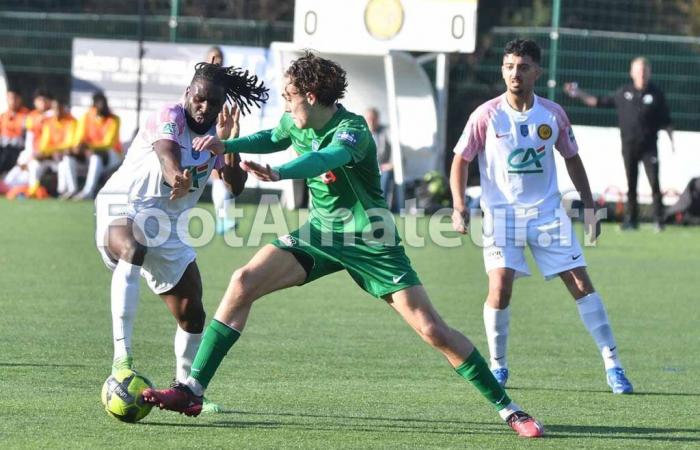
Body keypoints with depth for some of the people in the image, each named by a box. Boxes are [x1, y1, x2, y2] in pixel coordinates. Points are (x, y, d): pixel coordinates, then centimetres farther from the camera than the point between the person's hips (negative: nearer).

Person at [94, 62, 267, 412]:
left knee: (192, 315, 7)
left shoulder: (216, 134, 6)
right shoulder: (169, 118, -14)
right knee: (132, 250, -42)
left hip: (168, 227, 8)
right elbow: (168, 154, -37)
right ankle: (121, 357, -48)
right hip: (122, 209, -8)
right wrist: (178, 178, -59)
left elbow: (236, 186, -7)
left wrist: (228, 143, -21)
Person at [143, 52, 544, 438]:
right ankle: (192, 390, -9)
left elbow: (325, 160, -46)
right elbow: (275, 139, 25)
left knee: (432, 330, -11)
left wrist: (277, 173, -64)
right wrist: (226, 145, 10)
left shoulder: (352, 130, -24)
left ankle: (507, 408, 2)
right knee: (243, 283, -12)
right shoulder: (295, 123, -1)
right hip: (321, 233, 6)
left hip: (371, 243, -6)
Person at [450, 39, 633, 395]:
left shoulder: (553, 114, -1)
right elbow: (460, 160, 1)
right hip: (502, 214, -2)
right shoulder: (487, 116, -7)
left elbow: (572, 159, 13)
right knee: (500, 288, -17)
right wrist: (459, 206, -11)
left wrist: (589, 208, 11)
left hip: (548, 213, 2)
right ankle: (497, 366, 3)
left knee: (581, 284, -3)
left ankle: (612, 364, 4)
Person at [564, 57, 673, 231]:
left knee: (654, 182, -8)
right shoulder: (624, 92, 6)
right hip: (629, 146, 3)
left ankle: (659, 220, -3)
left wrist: (671, 139, -5)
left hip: (649, 146, -2)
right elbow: (601, 102, 14)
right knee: (631, 185, 7)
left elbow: (665, 120, 3)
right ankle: (631, 219, 14)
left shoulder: (656, 94, 0)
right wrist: (579, 94, 11)